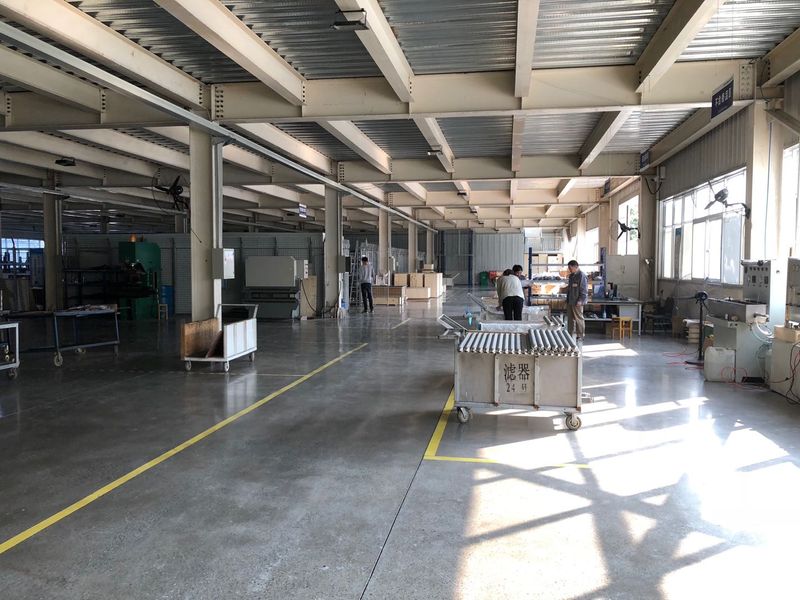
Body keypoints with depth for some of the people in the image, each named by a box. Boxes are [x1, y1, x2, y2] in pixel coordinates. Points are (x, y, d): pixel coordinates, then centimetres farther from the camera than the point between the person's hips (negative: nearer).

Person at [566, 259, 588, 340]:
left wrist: (580, 300, -20)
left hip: (577, 302, -9)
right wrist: (567, 299, 19)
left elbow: (584, 290, -17)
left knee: (579, 318, -2)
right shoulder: (571, 276, 15)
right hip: (570, 302, 9)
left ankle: (580, 336, 4)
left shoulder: (582, 275, -13)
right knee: (570, 318, 14)